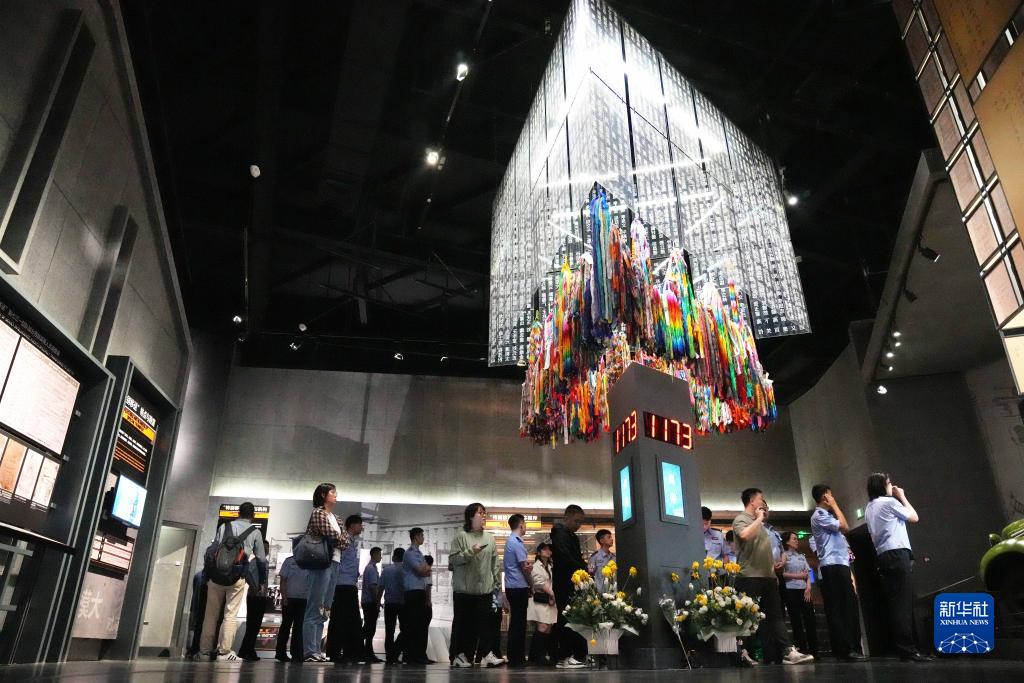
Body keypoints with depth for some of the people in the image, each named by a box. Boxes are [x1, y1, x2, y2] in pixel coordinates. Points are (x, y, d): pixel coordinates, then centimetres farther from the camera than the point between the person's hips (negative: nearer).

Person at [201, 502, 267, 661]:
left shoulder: (224, 527, 10)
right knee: (230, 615, 2)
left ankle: (205, 649, 16)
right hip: (238, 577, -2)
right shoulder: (255, 532, 7)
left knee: (211, 613, 11)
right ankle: (224, 651, 0)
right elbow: (261, 559, 9)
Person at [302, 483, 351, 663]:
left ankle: (316, 650, 13)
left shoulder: (334, 517, 21)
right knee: (315, 609, -7)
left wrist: (340, 540, -5)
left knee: (323, 610, 9)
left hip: (334, 564, 8)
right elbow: (333, 536, -13)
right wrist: (340, 540, 4)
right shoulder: (318, 513, -2)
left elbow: (345, 541, 14)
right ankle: (310, 651, -6)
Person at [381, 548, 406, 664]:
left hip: (389, 603, 2)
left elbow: (381, 587, 1)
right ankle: (395, 653, -8)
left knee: (389, 630, 8)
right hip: (402, 603, -2)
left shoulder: (386, 569, 2)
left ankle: (389, 656, 6)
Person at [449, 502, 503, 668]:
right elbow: (452, 559, -10)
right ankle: (460, 655, 15)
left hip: (485, 589, 3)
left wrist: (497, 583, 10)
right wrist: (470, 552, -19)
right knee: (463, 622, 5)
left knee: (485, 622, -1)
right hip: (464, 589, -3)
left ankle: (485, 653, 2)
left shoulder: (490, 538, 9)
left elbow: (494, 563, 12)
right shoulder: (461, 536, -4)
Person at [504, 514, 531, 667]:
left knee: (515, 622, 14)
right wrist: (531, 585, -3)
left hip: (511, 586, 9)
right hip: (519, 586, -9)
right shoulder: (517, 542, -15)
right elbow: (524, 567, -14)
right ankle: (516, 658, 0)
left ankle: (515, 657, 19)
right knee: (518, 622, -4)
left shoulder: (510, 541, 14)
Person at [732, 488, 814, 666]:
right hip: (750, 577, -9)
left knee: (775, 615, 4)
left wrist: (773, 570, 18)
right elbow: (744, 535, -29)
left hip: (767, 577, 9)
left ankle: (787, 651, 2)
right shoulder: (741, 519, -5)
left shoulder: (759, 523, 23)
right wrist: (759, 519, -14)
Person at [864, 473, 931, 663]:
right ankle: (908, 649, -15)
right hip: (898, 553, -8)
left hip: (883, 556, 8)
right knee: (904, 602, -11)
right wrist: (902, 496, 15)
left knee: (895, 602, 5)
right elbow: (914, 517, 5)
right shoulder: (889, 501, -4)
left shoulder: (869, 508, 21)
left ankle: (903, 648, 5)